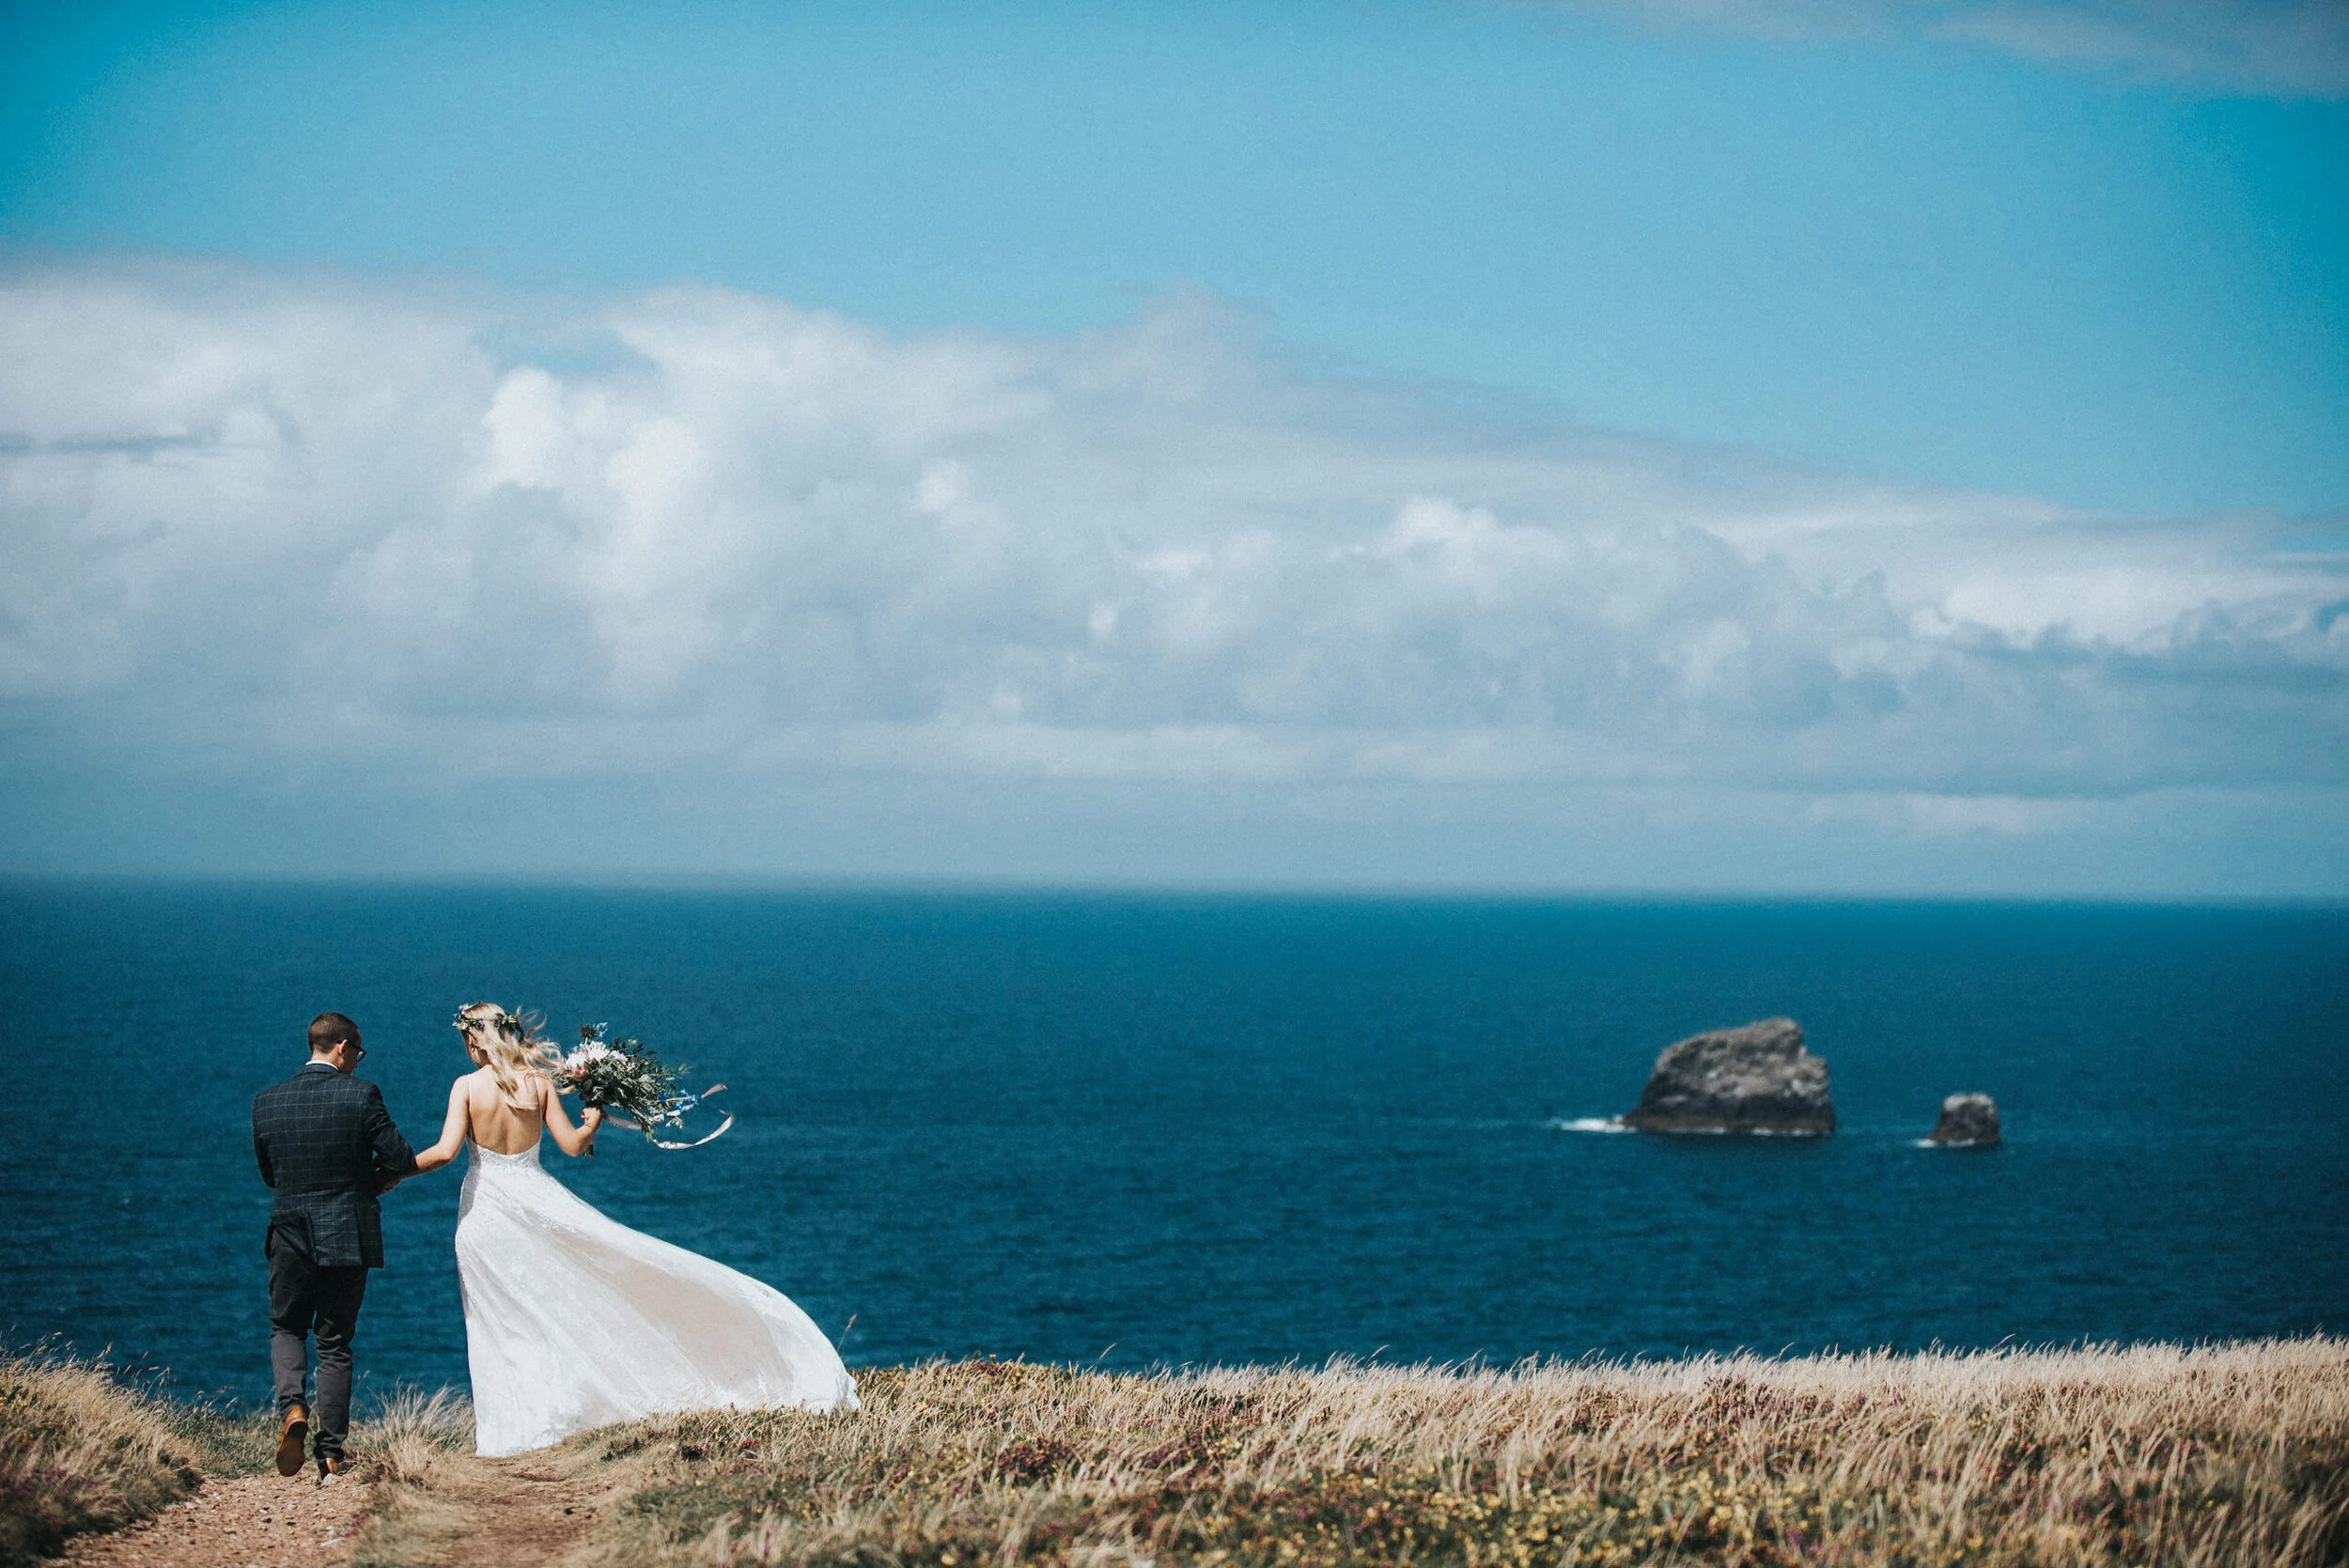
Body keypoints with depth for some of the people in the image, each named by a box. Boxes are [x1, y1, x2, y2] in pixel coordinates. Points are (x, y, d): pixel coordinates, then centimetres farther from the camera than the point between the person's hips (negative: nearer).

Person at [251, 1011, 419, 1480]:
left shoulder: (267, 1101, 0)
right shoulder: (360, 1095, -11)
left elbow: (268, 1172, 11)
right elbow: (402, 1161, -11)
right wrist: (375, 1178, 11)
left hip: (290, 1235, 1)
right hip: (346, 1236, -1)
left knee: (286, 1328, 20)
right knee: (335, 1344, 9)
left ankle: (292, 1407, -8)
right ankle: (330, 1454, 8)